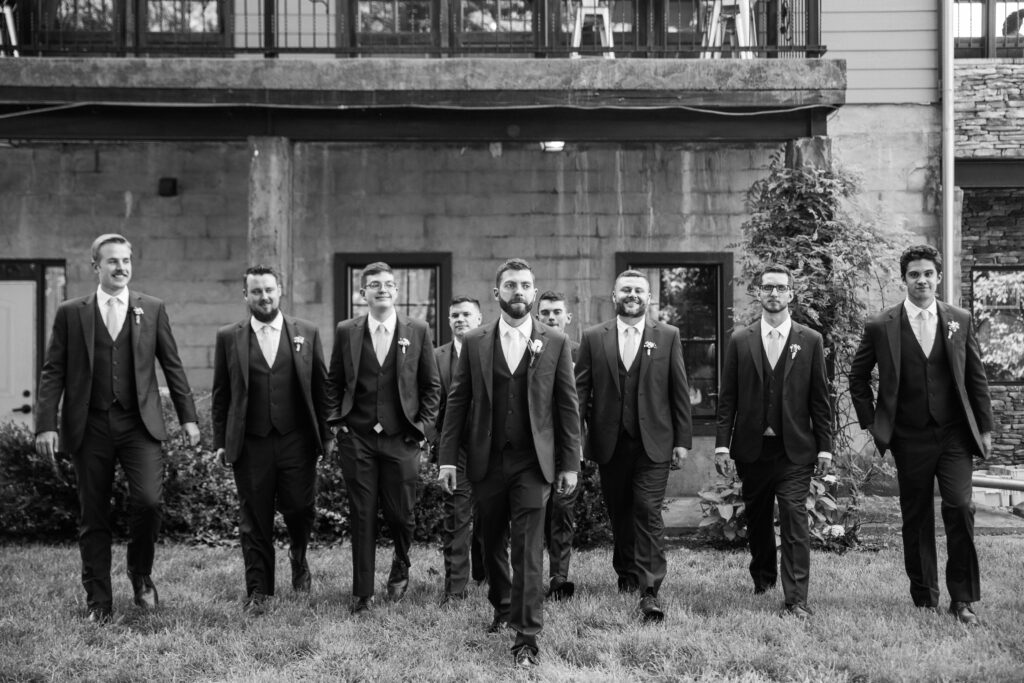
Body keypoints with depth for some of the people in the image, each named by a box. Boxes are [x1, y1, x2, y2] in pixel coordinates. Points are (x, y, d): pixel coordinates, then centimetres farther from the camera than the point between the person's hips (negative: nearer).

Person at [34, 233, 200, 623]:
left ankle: (141, 575, 11)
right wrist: (46, 425, -7)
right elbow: (53, 372, 3)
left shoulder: (152, 309, 9)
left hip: (139, 423, 0)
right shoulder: (71, 313, 6)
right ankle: (98, 602, 16)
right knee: (93, 518, 5)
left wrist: (188, 416, 5)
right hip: (89, 426, 0)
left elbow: (172, 366, 10)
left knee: (148, 501, -16)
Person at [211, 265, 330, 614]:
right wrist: (221, 442, 3)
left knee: (300, 509, 2)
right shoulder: (228, 337, 4)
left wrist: (324, 435, 3)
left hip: (297, 440, 0)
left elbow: (321, 387, 7)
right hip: (249, 443, 0)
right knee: (254, 520, 4)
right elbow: (220, 394, 7)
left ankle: (299, 559, 33)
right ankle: (257, 590, 14)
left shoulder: (307, 333, 5)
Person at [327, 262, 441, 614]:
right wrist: (336, 421, 2)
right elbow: (334, 382, 13)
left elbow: (431, 385, 7)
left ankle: (400, 568, 34)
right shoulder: (346, 331, 5)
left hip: (400, 439, -1)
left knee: (401, 514, 4)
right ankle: (362, 593, 12)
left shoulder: (417, 331, 2)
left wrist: (422, 426, -1)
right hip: (356, 438, 1)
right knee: (362, 517, 3)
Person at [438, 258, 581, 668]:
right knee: (492, 542, 14)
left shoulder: (555, 343, 2)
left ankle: (527, 636, -4)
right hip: (486, 461, 2)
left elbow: (567, 406, 2)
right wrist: (448, 458, -2)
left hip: (532, 462, -2)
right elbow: (457, 402, 4)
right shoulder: (474, 343, 4)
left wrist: (570, 463, -2)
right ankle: (502, 607, 37)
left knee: (528, 549, -8)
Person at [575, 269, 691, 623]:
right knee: (619, 512, 12)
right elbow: (580, 389, 3)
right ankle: (626, 573, 30)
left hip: (653, 444, -2)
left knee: (648, 512, -9)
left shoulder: (668, 336, 4)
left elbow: (679, 391, 4)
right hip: (609, 444, 2)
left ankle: (650, 592, -10)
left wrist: (682, 440, 0)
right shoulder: (593, 337, 5)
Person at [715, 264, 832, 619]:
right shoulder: (740, 341, 5)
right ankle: (763, 576, 37)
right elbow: (727, 397, 4)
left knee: (794, 520, -9)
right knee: (757, 519, 14)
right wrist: (722, 443, -2)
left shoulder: (810, 341, 4)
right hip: (751, 447, 2)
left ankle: (796, 600, -8)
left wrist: (824, 446, -1)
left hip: (794, 448, -2)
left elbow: (819, 399, 3)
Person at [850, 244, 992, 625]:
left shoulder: (960, 321, 5)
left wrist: (985, 427, 7)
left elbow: (976, 378, 9)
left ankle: (962, 600, 1)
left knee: (960, 509, -10)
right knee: (916, 521, 6)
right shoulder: (881, 327, 0)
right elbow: (858, 378, 10)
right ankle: (925, 600, 18)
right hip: (910, 440, 0)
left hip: (954, 436, 0)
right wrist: (871, 422, 5)